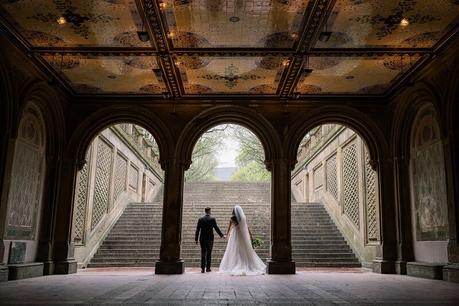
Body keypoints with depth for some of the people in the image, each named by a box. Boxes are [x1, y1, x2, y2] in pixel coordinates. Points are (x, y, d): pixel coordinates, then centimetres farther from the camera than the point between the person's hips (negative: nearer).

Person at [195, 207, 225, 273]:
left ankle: (202, 268, 0)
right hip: (210, 238, -2)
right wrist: (222, 235, 1)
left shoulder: (200, 219, 1)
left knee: (203, 253, 6)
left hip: (202, 238, 2)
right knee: (209, 253, 7)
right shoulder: (212, 219, -6)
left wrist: (196, 239, 6)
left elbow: (197, 229, 1)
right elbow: (216, 228, -8)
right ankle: (208, 268, 9)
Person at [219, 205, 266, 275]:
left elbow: (229, 227, 2)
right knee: (246, 250, 10)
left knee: (234, 251, 2)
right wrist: (250, 235, 11)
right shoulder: (244, 218, -1)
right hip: (243, 235, 2)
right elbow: (247, 227, 2)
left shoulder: (232, 218, -6)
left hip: (235, 235, -2)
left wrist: (227, 235, 16)